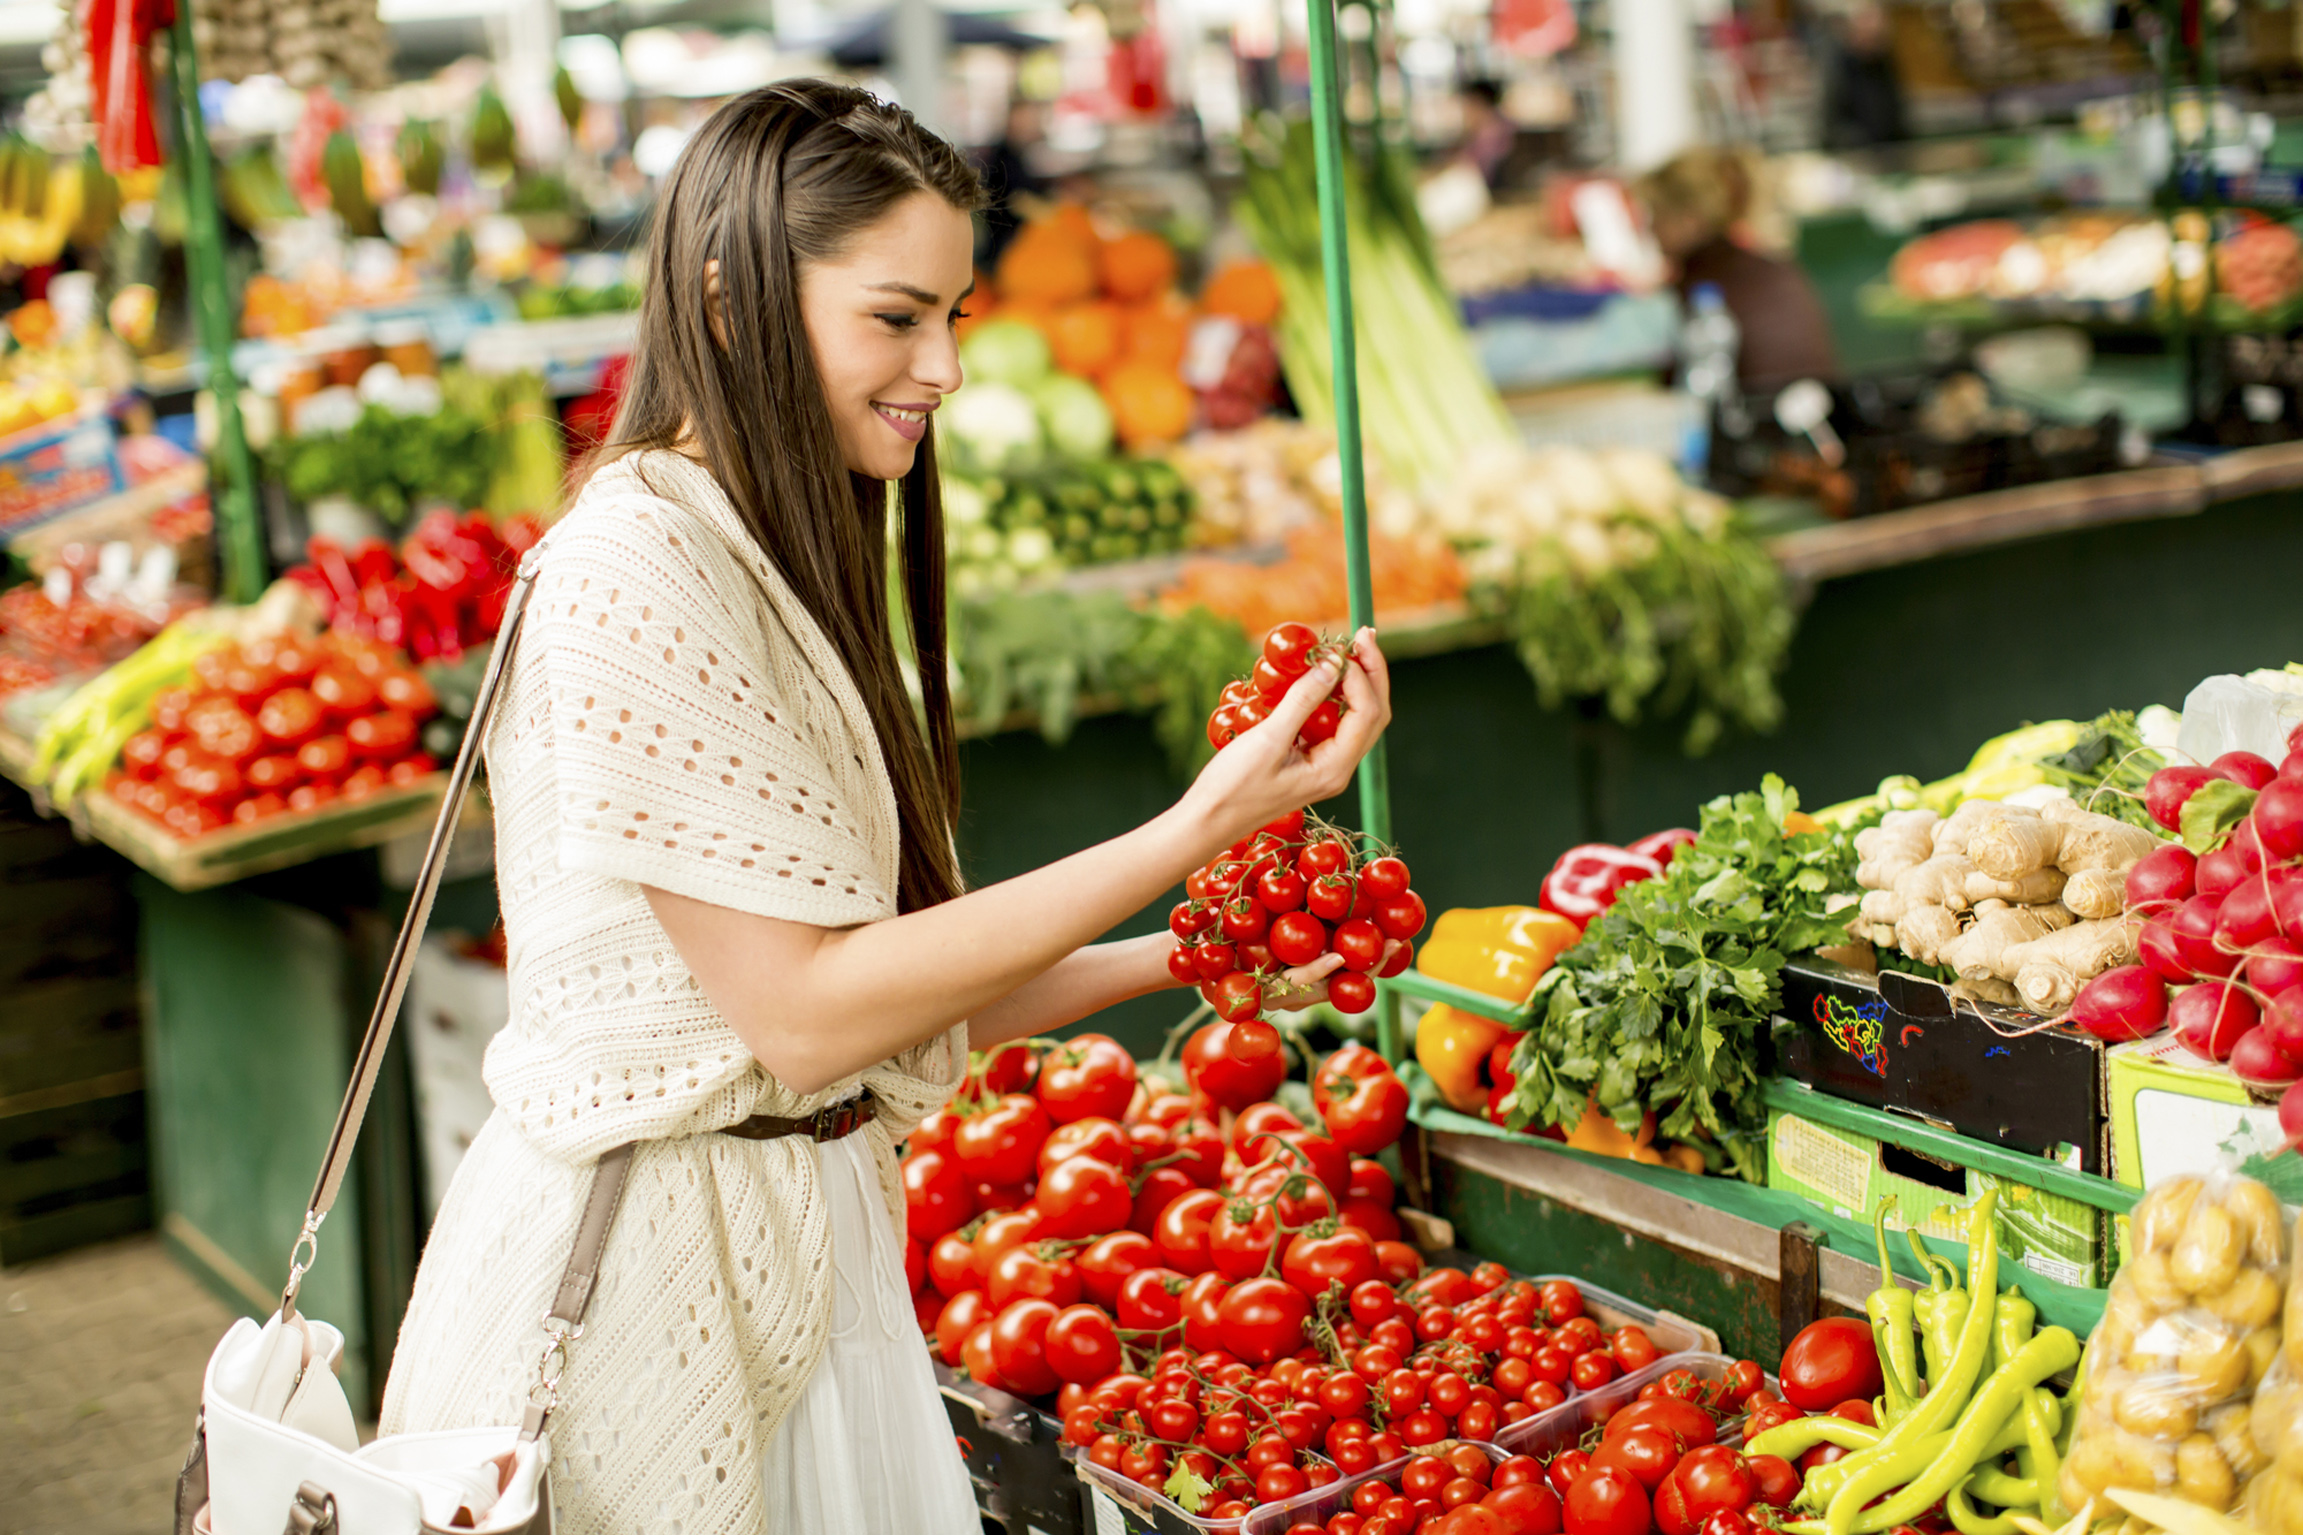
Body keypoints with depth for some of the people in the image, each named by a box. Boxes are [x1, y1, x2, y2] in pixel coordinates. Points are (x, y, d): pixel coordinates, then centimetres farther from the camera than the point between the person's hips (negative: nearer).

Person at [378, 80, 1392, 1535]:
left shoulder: (778, 568, 10)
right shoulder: (634, 570, -18)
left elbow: (898, 989, 8)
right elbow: (803, 1011, -21)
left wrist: (1179, 953, -1)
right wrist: (1195, 828, -21)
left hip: (801, 1240, 9)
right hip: (641, 1275, -8)